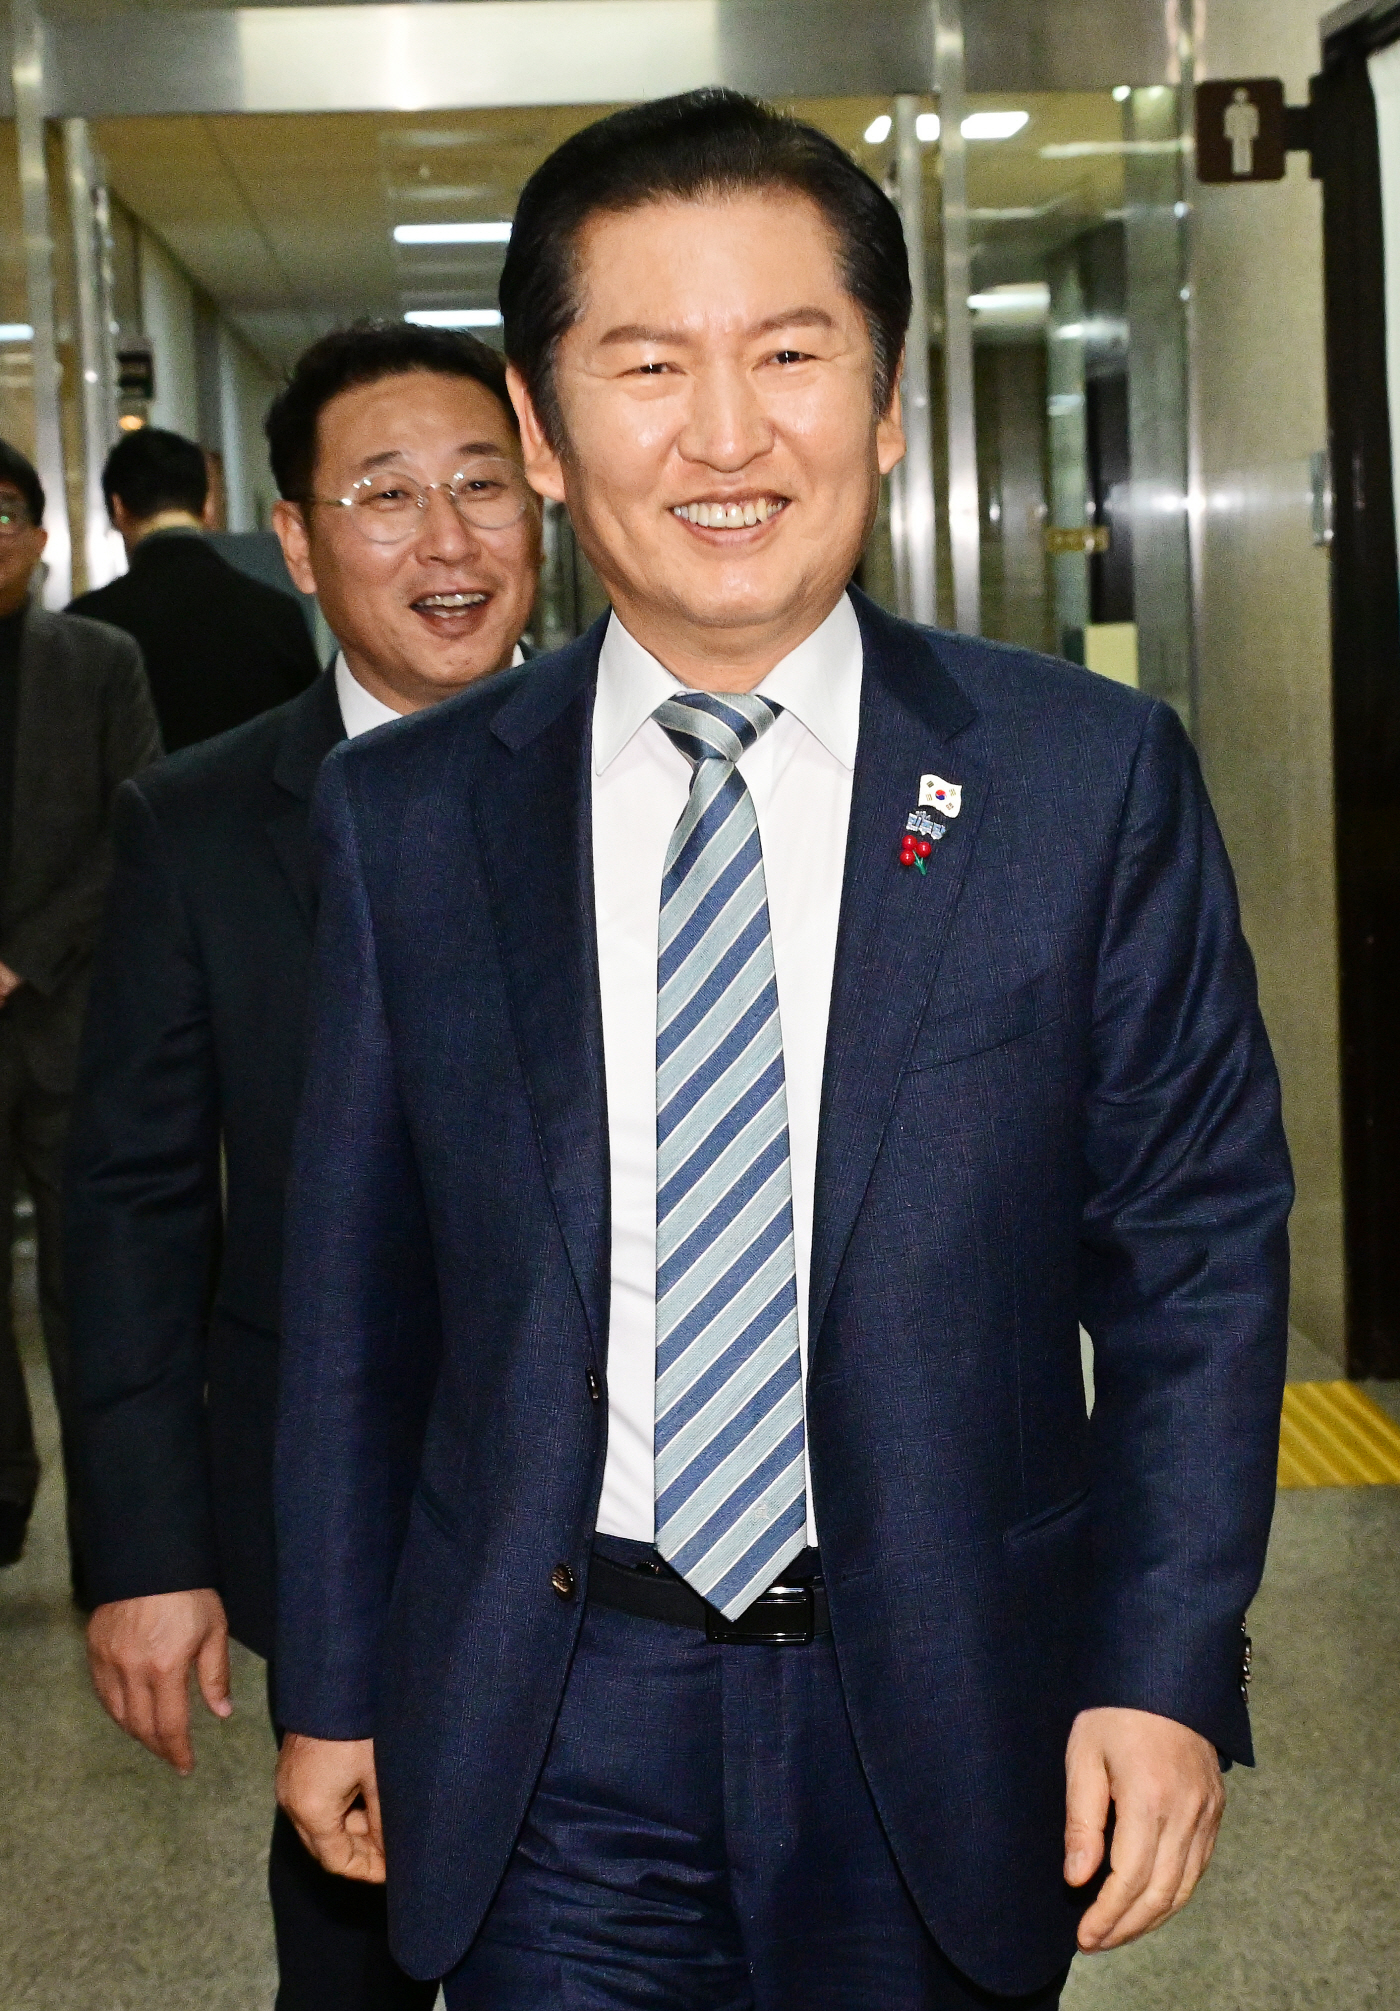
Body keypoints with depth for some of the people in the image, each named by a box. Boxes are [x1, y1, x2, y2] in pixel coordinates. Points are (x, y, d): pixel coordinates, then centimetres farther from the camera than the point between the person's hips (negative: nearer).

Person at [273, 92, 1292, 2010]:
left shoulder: (1095, 779, -5)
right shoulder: (409, 815, -1)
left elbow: (1201, 1240, -2)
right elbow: (353, 1281, 4)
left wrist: (1171, 1668, -7)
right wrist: (334, 1683, 7)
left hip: (948, 1720, 0)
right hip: (550, 1744, 0)